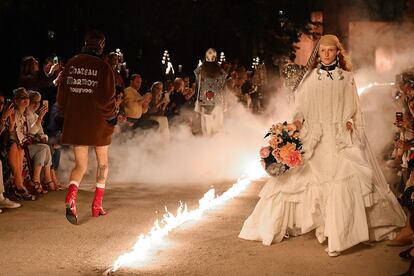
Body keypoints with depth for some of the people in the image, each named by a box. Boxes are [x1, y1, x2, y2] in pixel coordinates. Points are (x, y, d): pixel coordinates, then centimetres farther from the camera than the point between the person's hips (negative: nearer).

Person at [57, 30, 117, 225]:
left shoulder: (71, 64, 1)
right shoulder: (103, 68, -12)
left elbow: (62, 94, 6)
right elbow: (107, 99, -14)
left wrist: (67, 114, 18)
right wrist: (111, 117, 3)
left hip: (75, 124, 3)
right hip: (98, 123, -3)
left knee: (80, 165, 10)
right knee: (102, 163, 18)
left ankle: (71, 195, -20)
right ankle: (97, 205, 18)